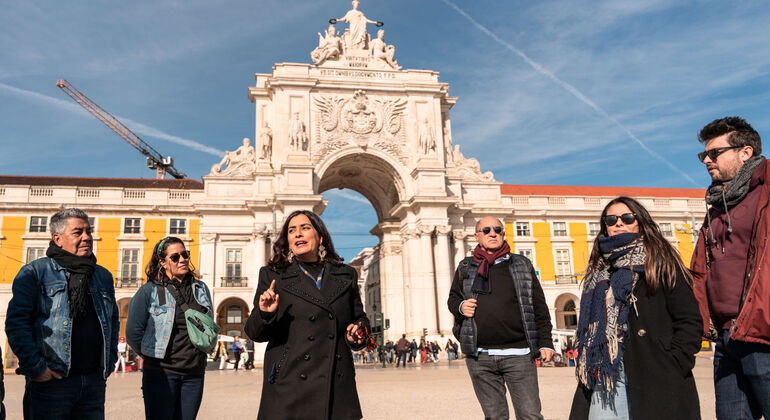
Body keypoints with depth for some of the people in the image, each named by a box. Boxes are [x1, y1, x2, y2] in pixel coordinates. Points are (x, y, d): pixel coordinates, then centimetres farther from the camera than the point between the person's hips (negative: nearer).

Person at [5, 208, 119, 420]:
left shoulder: (103, 276, 14)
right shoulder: (35, 272, -1)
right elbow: (16, 323, -6)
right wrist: (35, 368, -11)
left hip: (94, 381, 5)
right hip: (50, 380, -4)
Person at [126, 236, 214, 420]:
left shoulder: (201, 289, 10)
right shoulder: (149, 291, -2)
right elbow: (133, 333, 0)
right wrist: (154, 356, 6)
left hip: (194, 373, 4)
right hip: (161, 373, -4)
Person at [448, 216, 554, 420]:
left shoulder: (522, 265, 9)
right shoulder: (465, 267, 11)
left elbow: (539, 306, 9)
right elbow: (452, 298, 20)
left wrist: (545, 342, 2)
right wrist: (460, 307, -4)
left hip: (518, 354, -1)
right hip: (479, 356, 1)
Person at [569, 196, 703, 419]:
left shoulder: (661, 262, 0)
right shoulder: (599, 271, 16)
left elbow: (689, 320, -6)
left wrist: (674, 366, -14)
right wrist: (589, 366, 8)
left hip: (652, 376, -4)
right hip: (605, 376, 4)